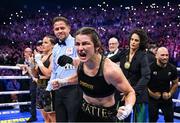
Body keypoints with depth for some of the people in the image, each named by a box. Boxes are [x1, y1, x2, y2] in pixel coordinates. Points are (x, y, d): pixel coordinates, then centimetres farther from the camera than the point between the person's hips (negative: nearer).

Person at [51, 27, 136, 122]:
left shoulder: (110, 69, -29)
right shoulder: (79, 63, -12)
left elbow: (130, 92, -16)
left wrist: (128, 108, -36)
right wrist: (62, 82, -1)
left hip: (105, 115, -5)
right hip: (84, 111, 5)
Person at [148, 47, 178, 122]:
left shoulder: (172, 68, -6)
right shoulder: (150, 67, -19)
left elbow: (175, 83, 8)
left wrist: (170, 94, -3)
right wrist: (152, 94, -14)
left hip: (166, 99, 3)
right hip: (152, 99, -3)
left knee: (169, 119, 14)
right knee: (152, 119, 13)